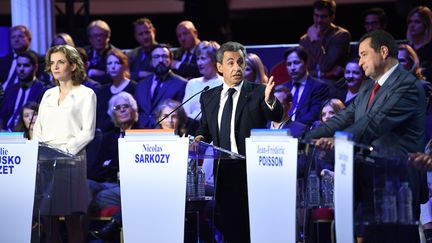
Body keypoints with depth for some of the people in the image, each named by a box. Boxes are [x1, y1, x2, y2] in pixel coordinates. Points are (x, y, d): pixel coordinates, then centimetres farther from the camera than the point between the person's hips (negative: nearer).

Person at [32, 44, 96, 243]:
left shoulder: (86, 94, 3)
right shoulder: (48, 95, 19)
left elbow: (87, 132, -5)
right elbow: (38, 129, 18)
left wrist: (64, 150, -16)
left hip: (71, 160, -5)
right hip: (45, 162, 5)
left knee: (72, 218, -7)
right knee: (47, 217, 0)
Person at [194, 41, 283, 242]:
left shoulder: (258, 93, -3)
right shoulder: (209, 98, 10)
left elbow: (276, 116, -19)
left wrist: (269, 100, -40)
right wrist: (200, 137, -2)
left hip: (251, 171, -4)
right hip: (223, 171, 4)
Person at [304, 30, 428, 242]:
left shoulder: (407, 86, -13)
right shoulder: (369, 87, 18)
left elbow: (374, 123, -25)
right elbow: (345, 118, 12)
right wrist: (306, 139, 0)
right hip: (370, 184, 9)